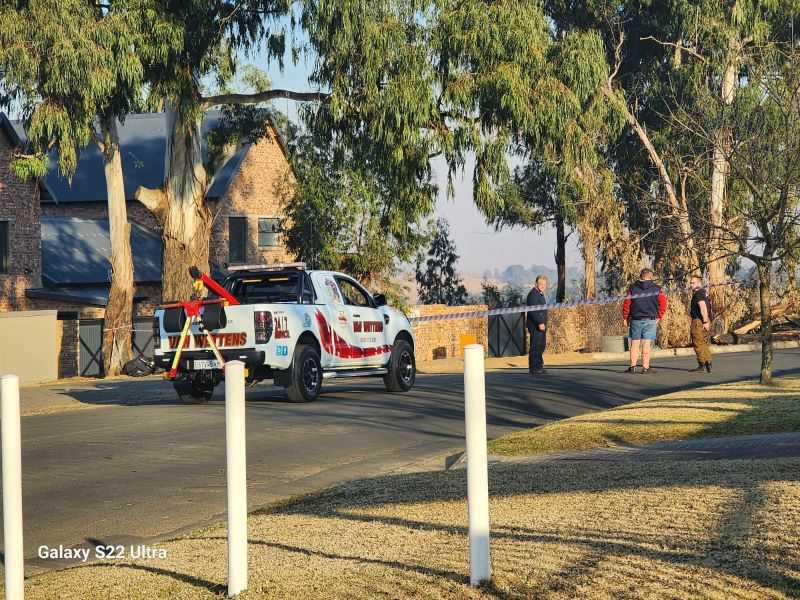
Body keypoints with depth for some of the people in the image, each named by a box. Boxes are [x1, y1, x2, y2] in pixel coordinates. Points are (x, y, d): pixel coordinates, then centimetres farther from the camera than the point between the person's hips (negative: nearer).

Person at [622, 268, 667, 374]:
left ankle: (633, 366, 4)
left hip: (635, 320, 1)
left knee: (635, 344, 7)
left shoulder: (633, 288, 4)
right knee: (646, 344, -1)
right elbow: (663, 304, -2)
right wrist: (659, 317, 6)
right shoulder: (656, 289, 2)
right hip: (650, 320, -1)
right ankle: (645, 367, -3)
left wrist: (625, 318, 8)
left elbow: (626, 304, 1)